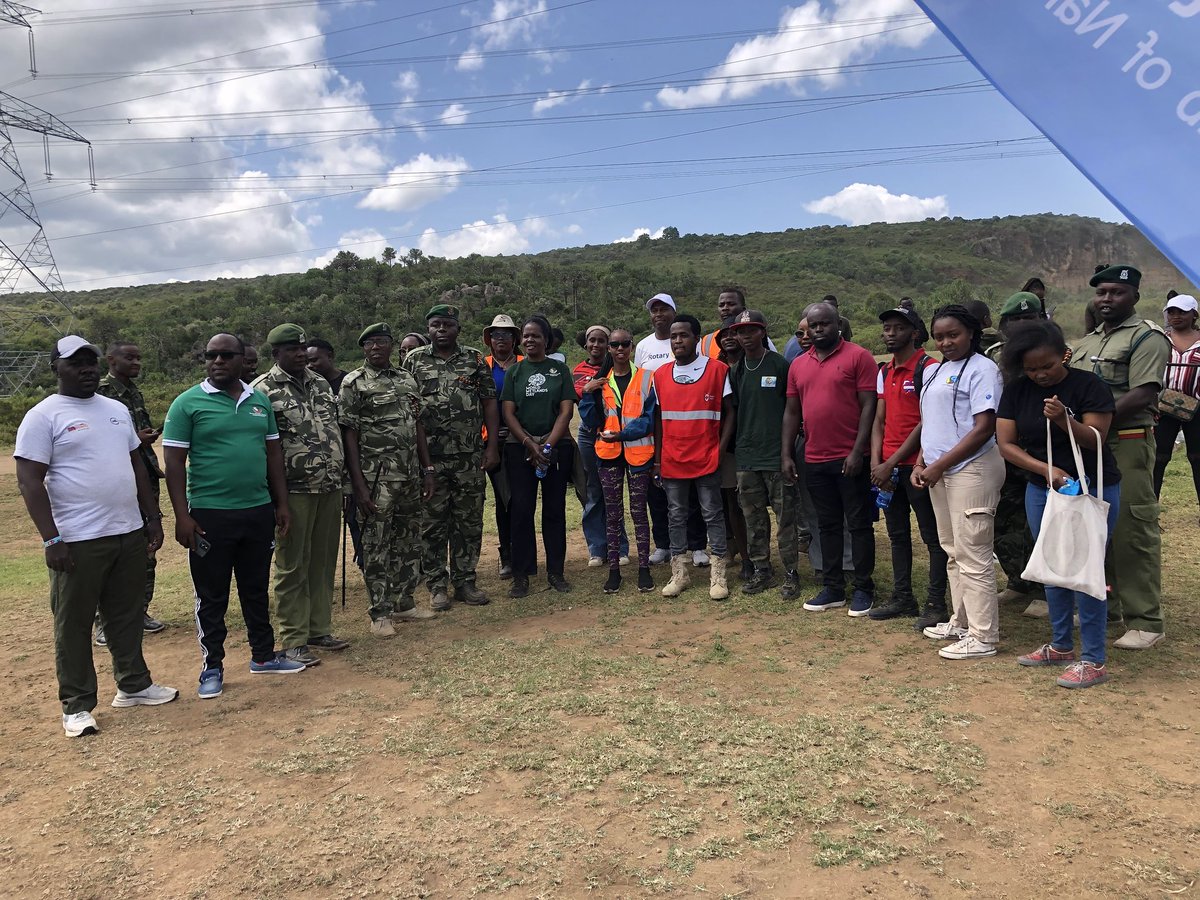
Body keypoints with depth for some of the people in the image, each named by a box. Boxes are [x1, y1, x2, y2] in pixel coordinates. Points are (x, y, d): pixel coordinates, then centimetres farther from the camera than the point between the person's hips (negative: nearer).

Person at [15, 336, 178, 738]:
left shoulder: (117, 410, 13)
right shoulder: (43, 416, -6)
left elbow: (138, 465, 18)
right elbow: (29, 481, -11)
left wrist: (153, 516, 14)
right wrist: (51, 539, -16)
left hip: (129, 534, 6)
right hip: (78, 541, -6)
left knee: (127, 616, 16)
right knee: (73, 624, 6)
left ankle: (133, 685, 30)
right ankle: (76, 706, 17)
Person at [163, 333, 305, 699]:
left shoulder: (260, 401, 8)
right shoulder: (188, 403, -6)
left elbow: (273, 453, 13)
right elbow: (174, 463, -8)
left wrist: (282, 503, 9)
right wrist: (182, 516, -13)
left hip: (259, 512, 4)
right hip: (210, 515, -4)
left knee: (256, 589, 16)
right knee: (212, 595, 7)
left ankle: (263, 655, 30)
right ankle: (212, 667, 20)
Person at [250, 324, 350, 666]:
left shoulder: (321, 384, 13)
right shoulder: (262, 391, -7)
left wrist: (340, 474, 15)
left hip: (330, 488, 6)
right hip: (293, 492, -6)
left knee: (323, 562, 12)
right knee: (292, 566, 2)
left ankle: (320, 630, 24)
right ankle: (294, 641, 11)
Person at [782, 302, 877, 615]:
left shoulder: (859, 357, -5)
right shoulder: (798, 365, 11)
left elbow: (868, 407, -9)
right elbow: (791, 412, 13)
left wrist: (857, 452, -16)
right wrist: (786, 455, 7)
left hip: (850, 459, -5)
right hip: (815, 460, 5)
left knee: (859, 525, 3)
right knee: (828, 526, 13)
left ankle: (863, 589, 14)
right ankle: (833, 589, 22)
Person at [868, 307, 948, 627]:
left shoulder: (928, 367, -9)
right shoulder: (884, 372, 13)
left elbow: (926, 423, -14)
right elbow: (879, 420, 12)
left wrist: (891, 463, -14)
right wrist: (876, 463, -2)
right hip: (887, 467, 8)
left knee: (933, 537, 1)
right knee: (897, 534, 14)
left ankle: (935, 604, 8)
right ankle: (902, 598, 25)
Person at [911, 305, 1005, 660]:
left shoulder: (982, 368, -8)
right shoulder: (933, 372, 16)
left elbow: (983, 428, -15)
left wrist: (939, 466, -15)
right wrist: (920, 464, 7)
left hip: (971, 469, -8)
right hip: (939, 472, 8)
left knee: (972, 554, -6)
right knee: (953, 551, 16)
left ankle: (983, 637, 1)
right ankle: (961, 622, 28)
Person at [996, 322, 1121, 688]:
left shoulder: (1088, 386, -12)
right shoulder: (1016, 390, -1)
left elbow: (1096, 440, -15)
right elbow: (1006, 444, -5)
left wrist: (1065, 421, -33)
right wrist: (1045, 469, -18)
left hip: (1091, 490, -5)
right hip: (1041, 489, 5)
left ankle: (1093, 661, 3)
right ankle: (1061, 646, 27)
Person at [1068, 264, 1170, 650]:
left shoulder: (1147, 338, -4)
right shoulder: (1087, 342, 20)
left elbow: (1142, 395, -16)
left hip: (1127, 443, -7)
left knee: (1132, 531, -6)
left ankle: (1145, 621, 1)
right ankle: (1103, 604, 25)